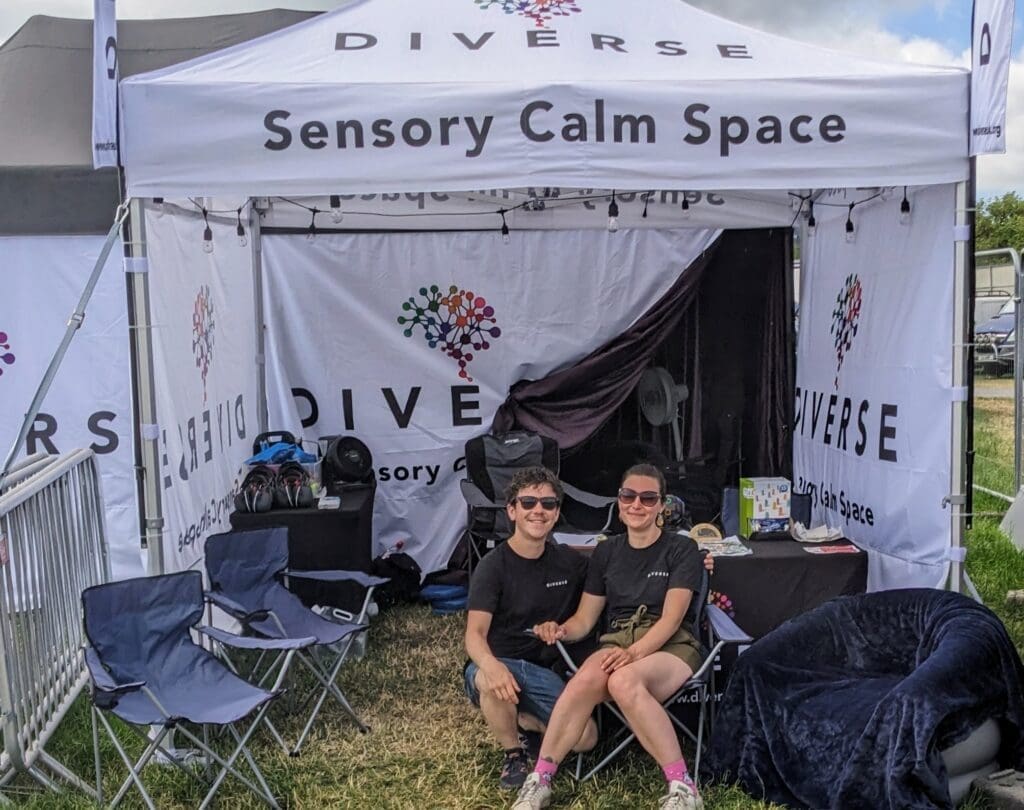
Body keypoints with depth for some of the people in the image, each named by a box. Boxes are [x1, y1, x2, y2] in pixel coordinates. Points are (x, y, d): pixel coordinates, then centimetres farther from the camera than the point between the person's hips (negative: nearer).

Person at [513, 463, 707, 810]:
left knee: (623, 681, -37)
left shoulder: (681, 549, 0)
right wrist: (562, 630, -11)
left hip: (670, 646, -3)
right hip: (617, 642, 3)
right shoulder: (606, 552, 12)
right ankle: (539, 781, -25)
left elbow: (671, 618, -10)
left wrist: (634, 653, -25)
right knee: (584, 680, -32)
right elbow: (585, 618, 12)